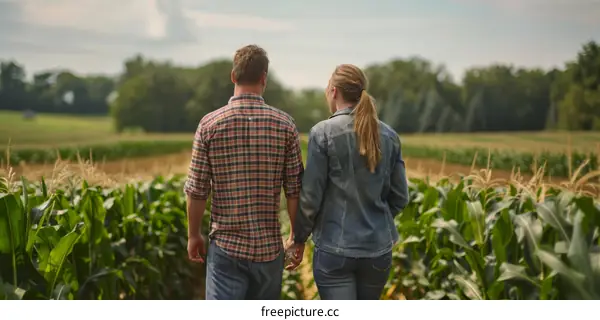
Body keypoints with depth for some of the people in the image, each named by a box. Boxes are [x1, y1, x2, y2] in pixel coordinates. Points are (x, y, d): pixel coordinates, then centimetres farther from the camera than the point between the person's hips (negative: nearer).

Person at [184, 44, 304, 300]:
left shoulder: (210, 124, -7)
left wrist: (193, 235, 10)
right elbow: (294, 190, -3)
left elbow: (197, 190, -4)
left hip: (226, 246, -1)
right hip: (269, 246, 2)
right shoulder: (284, 124, -5)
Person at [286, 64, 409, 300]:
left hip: (335, 248, -5)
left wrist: (299, 238, 5)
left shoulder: (323, 132, -10)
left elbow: (310, 196, -9)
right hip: (378, 248, 5)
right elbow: (400, 197, 7)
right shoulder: (388, 135, 4)